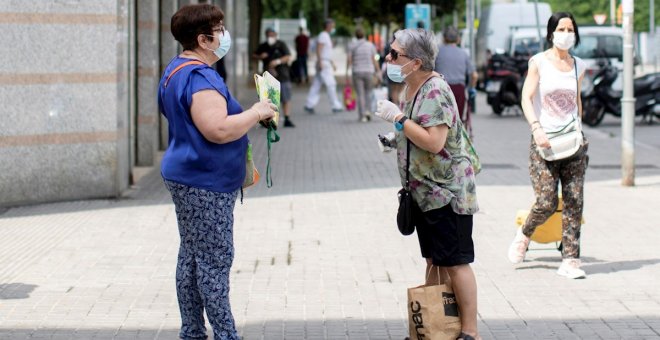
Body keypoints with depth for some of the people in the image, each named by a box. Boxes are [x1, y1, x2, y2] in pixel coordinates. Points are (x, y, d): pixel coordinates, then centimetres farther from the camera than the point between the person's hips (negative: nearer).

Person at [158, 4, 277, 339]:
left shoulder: (176, 70, 14)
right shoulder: (200, 77, -20)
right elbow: (218, 129, -29)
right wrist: (256, 113, -16)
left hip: (185, 177, 11)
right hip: (206, 184, -11)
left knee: (191, 257, 12)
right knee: (215, 262, -6)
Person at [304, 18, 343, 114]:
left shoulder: (327, 36, 20)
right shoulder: (323, 35, -12)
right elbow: (318, 49, -21)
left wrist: (332, 63, 26)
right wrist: (320, 62, -27)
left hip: (326, 64, 10)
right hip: (324, 64, -10)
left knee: (317, 85, 7)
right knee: (331, 85, -8)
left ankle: (309, 105, 6)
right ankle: (336, 106, -5)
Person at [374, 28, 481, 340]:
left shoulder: (435, 91, -20)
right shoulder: (409, 89, 9)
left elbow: (434, 141, -29)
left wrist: (397, 118, -24)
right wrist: (394, 140, 8)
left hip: (447, 191, -10)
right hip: (424, 191, 10)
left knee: (454, 262, -5)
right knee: (433, 260, 15)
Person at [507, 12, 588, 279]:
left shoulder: (578, 66, 11)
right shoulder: (539, 62, -2)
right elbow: (526, 99, -8)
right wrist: (536, 128, -21)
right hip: (544, 142, -4)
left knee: (574, 203, -2)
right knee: (546, 203, -9)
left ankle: (570, 261, 1)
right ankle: (523, 235, 22)